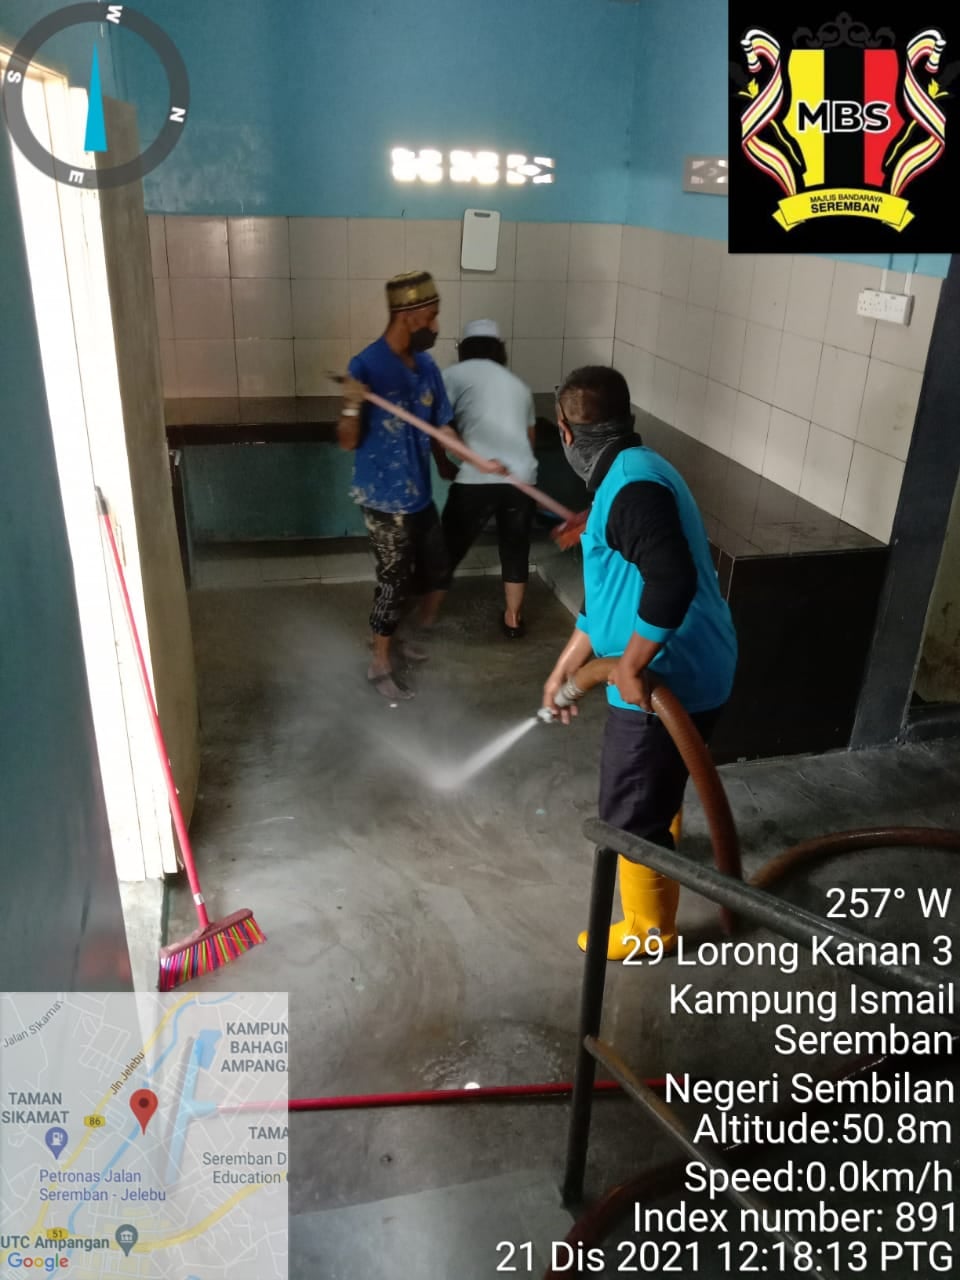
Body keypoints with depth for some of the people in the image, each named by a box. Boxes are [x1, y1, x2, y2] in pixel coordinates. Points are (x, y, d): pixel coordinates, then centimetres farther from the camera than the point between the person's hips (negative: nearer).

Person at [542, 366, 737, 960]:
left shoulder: (632, 485, -22)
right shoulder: (629, 475, 11)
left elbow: (672, 582, -37)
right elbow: (609, 590, 17)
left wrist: (629, 666, -26)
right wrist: (565, 668, 20)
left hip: (666, 681, -10)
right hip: (687, 668, 10)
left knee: (631, 813, 8)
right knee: (657, 780, 33)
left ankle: (650, 930, 28)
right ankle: (663, 836, 60)